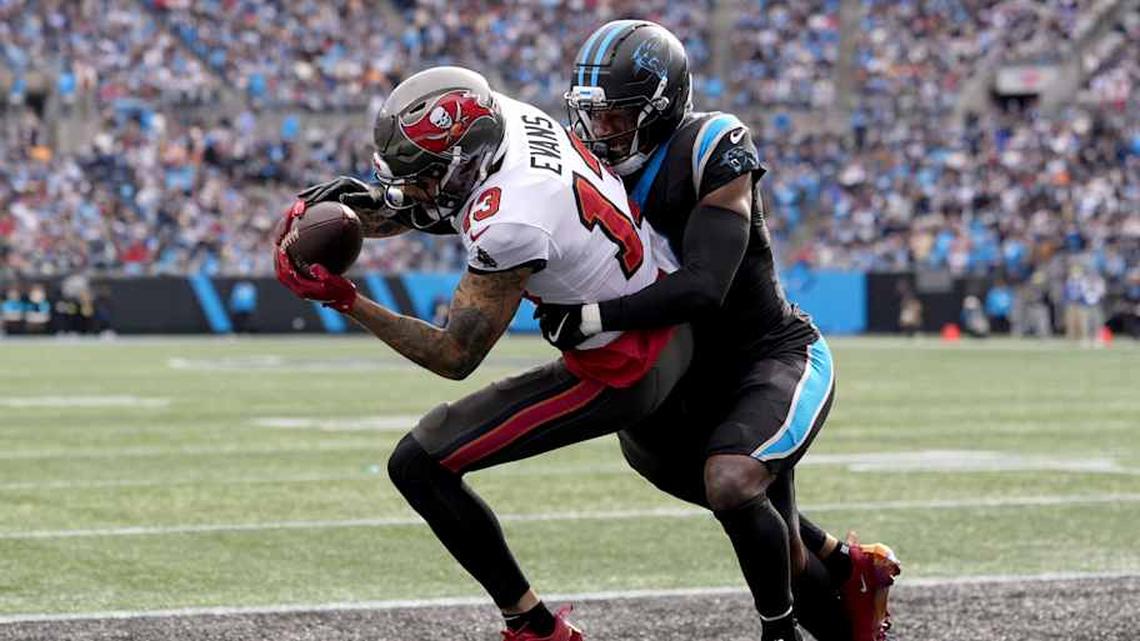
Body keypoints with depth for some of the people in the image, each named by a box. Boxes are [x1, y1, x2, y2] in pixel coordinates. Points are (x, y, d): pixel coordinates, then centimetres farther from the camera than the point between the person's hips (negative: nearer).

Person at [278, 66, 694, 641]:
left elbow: (456, 358, -23)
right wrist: (368, 204, -14)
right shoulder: (506, 115, -10)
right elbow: (415, 203, 8)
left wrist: (342, 298, -25)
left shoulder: (508, 226, -33)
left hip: (622, 372, -8)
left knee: (419, 465, -7)